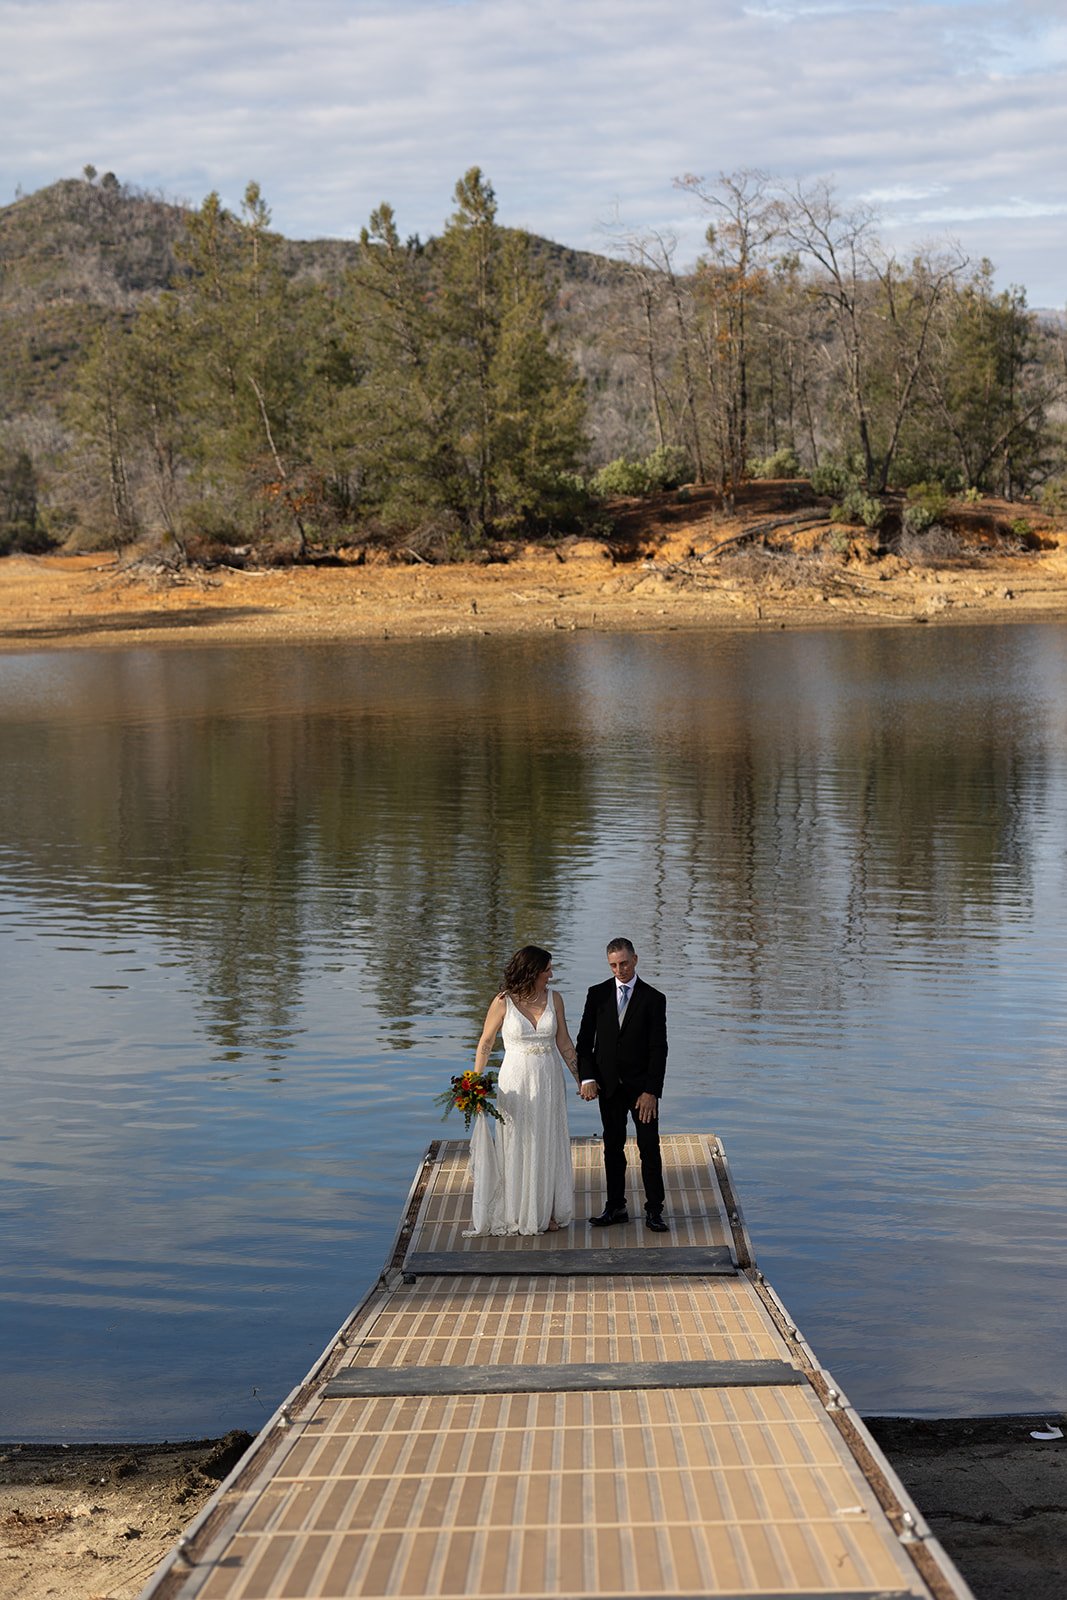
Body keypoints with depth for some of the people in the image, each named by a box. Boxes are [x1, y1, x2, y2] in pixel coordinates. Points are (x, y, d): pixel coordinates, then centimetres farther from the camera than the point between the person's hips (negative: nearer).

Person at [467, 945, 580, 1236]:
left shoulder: (553, 999, 0)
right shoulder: (503, 1002, -9)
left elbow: (564, 1043, 8)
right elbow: (485, 1043, 0)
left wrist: (580, 1078, 9)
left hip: (548, 1081, 3)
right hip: (516, 1081, -3)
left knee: (547, 1145, 8)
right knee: (517, 1146, 5)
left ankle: (546, 1211, 19)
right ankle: (517, 1213, 16)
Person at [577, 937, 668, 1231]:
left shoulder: (653, 999, -5)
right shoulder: (597, 994, 2)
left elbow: (658, 1049, -7)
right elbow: (585, 1040, 4)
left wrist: (651, 1091, -14)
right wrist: (587, 1078, -9)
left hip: (642, 1086, -2)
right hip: (608, 1085, 2)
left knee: (649, 1148, -1)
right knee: (613, 1147, 8)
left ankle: (654, 1210, 5)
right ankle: (616, 1207, 15)